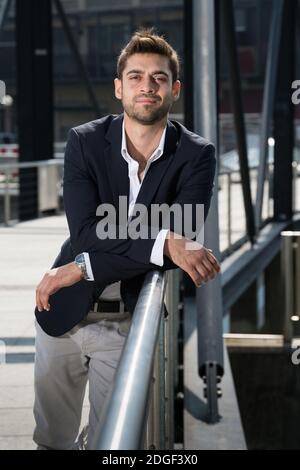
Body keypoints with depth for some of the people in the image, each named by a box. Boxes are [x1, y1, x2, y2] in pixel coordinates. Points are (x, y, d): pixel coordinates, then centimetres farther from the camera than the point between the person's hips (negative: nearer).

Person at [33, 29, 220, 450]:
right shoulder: (84, 142, -6)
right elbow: (86, 231, -18)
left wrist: (82, 268, -23)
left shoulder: (197, 155, -9)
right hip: (64, 315, 2)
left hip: (128, 324, -1)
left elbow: (183, 238, -21)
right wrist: (164, 244, -34)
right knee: (52, 439, 16)